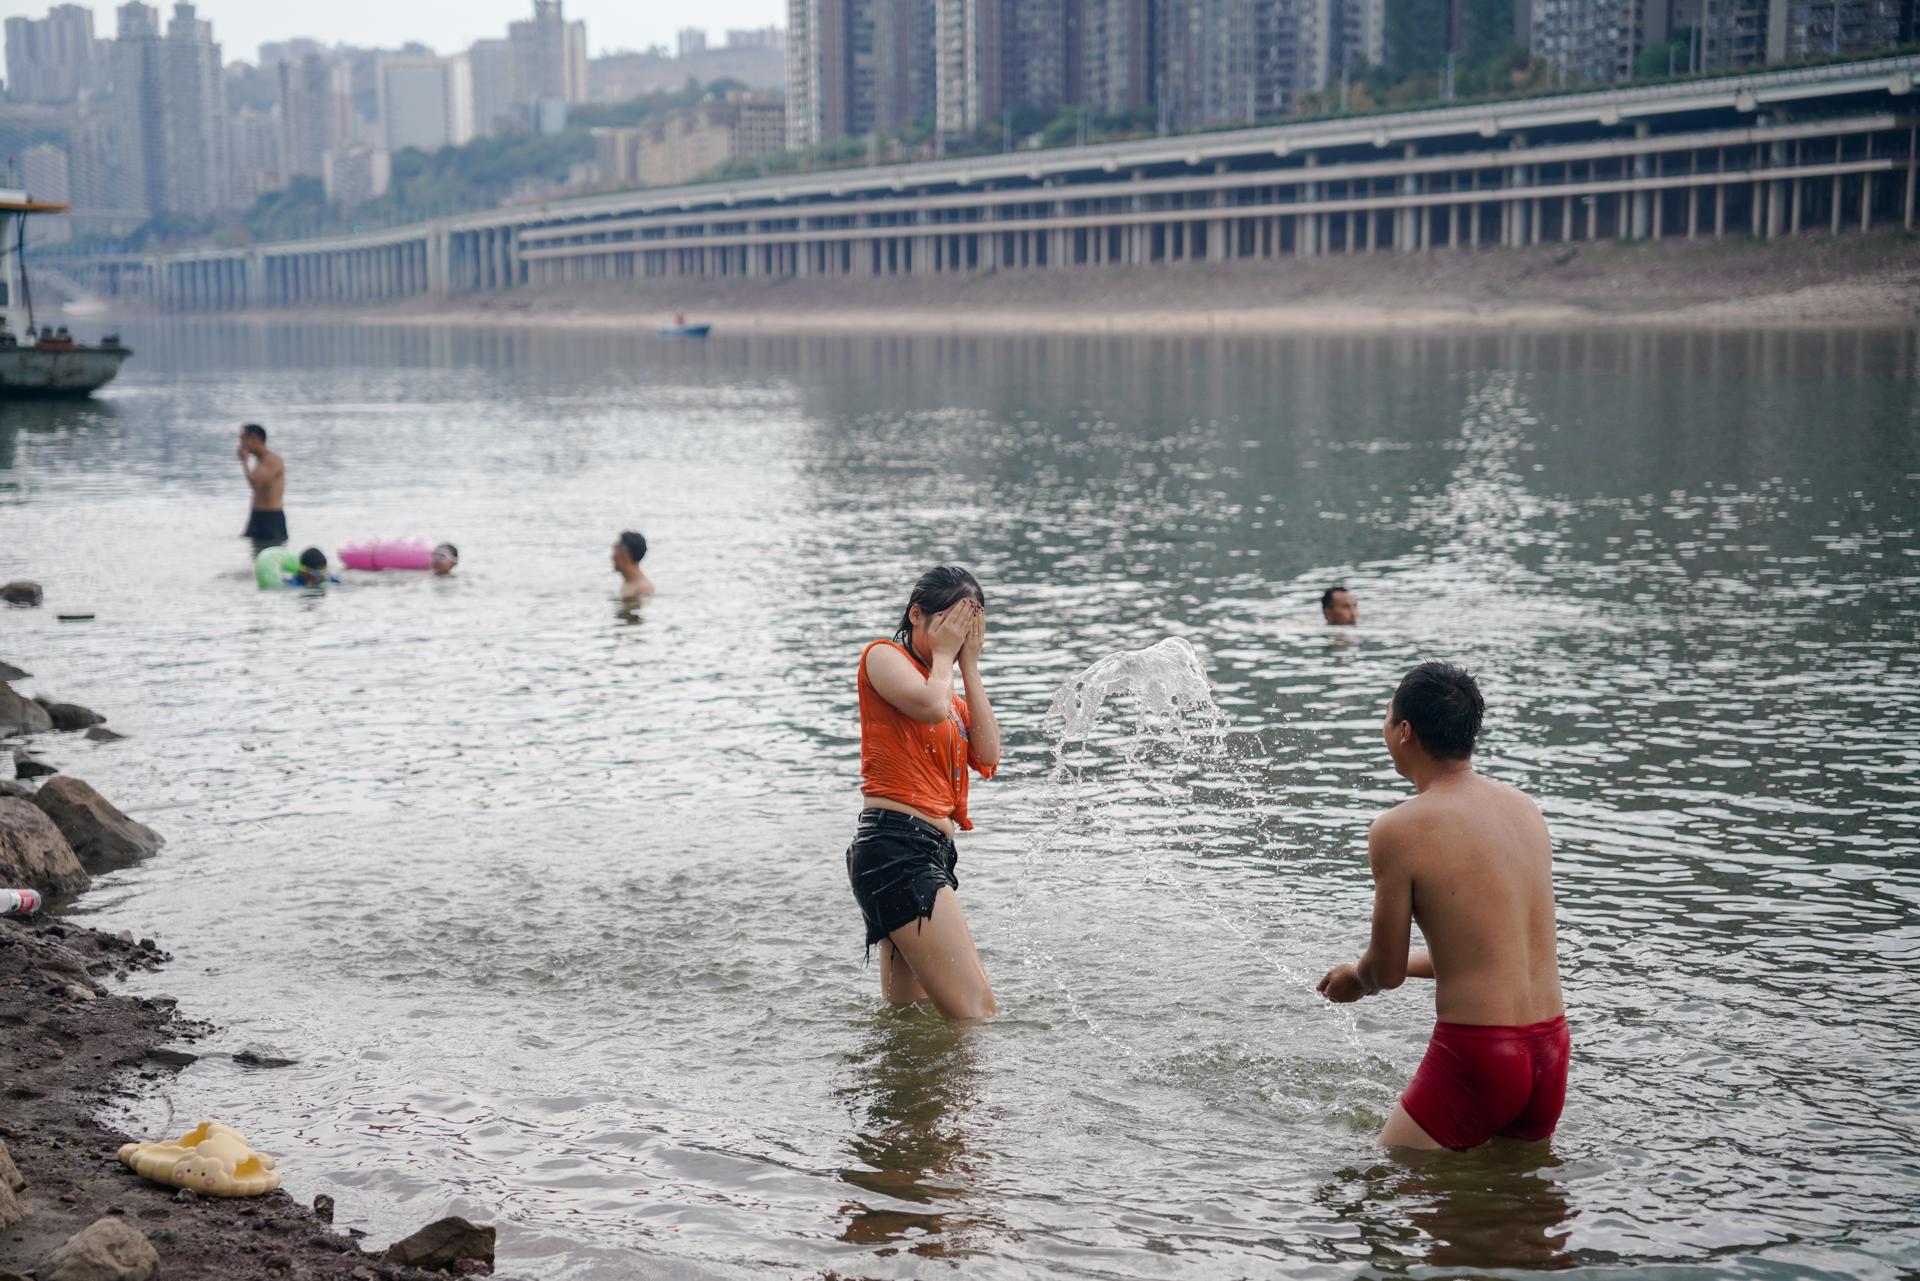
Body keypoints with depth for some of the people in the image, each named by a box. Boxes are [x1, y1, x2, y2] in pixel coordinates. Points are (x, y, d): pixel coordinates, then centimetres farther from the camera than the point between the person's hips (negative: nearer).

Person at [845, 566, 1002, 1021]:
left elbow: (987, 756, 6)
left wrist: (969, 663, 8)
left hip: (933, 853, 10)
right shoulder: (884, 656, 0)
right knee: (976, 1008, -16)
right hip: (893, 843, -10)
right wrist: (943, 654, -1)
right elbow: (931, 706, -21)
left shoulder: (952, 691, 23)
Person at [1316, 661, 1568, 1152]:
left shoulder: (1399, 830, -11)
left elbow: (1386, 972, -4)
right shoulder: (1526, 808, 10)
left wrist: (1357, 978, 21)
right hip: (1551, 1050, 7)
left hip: (1475, 1053, -7)